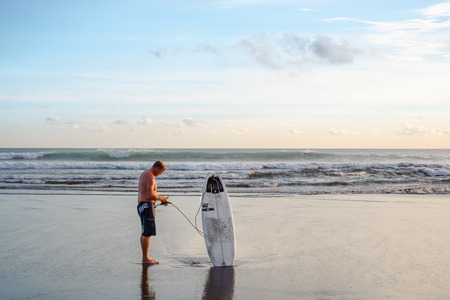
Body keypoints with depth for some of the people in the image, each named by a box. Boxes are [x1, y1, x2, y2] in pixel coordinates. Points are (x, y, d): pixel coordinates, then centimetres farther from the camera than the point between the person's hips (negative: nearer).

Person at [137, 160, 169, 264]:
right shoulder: (150, 177, -16)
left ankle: (145, 257, 18)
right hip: (147, 206, -11)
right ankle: (145, 258, -4)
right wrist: (161, 198, -6)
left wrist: (160, 198, 15)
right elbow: (150, 195, -23)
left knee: (144, 233, 13)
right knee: (148, 233, -7)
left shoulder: (144, 174, 16)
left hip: (141, 205, 11)